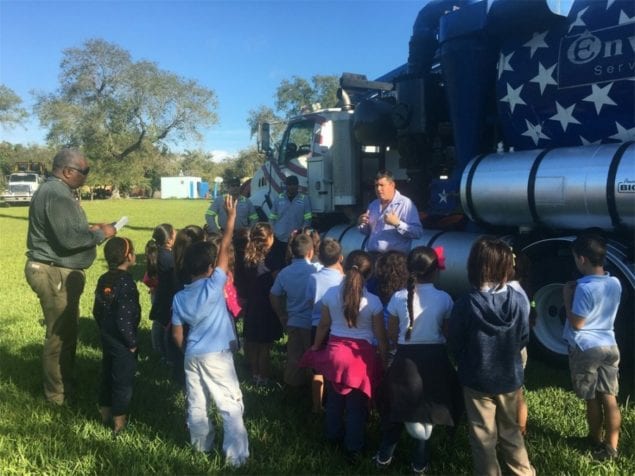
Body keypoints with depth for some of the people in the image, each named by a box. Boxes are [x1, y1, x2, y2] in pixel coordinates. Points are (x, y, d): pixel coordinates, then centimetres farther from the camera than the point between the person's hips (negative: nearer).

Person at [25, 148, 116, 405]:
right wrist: (100, 234, -15)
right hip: (55, 274, -11)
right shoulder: (56, 194, -21)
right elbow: (68, 238, -28)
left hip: (58, 271, 11)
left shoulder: (55, 190, 14)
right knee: (60, 335, 0)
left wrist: (90, 230, 9)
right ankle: (58, 393, 14)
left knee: (66, 331, 20)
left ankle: (64, 383, 33)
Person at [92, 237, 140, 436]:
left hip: (107, 338, 8)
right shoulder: (126, 283, -24)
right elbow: (124, 319, -26)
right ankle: (119, 421, 13)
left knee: (107, 375, 20)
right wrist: (132, 342, -15)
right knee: (123, 381, 4)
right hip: (122, 343, -8)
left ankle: (105, 412, 35)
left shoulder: (103, 280, 2)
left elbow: (97, 311, 10)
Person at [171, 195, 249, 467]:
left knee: (196, 404, 18)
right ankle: (236, 455, 5)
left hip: (192, 356, 6)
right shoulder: (213, 286, -15)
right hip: (217, 356, -5)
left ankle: (201, 445, 34)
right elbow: (225, 249, -15)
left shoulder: (179, 298, 1)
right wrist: (231, 216, -11)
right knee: (231, 406, 3)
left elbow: (177, 335, 5)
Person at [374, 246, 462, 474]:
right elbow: (448, 333, -4)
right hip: (435, 359, -1)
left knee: (400, 406, 20)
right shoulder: (444, 299, -11)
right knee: (427, 408, 16)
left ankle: (384, 455, 29)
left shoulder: (398, 298, -9)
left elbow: (392, 334, 0)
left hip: (406, 358, 1)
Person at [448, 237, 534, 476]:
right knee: (511, 430, 25)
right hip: (510, 377, 3)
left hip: (477, 379, -3)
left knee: (483, 437, 14)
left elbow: (454, 344, -9)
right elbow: (523, 339, 0)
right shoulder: (519, 300, -14)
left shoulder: (465, 304, -23)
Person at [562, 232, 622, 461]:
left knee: (592, 399, 11)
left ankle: (596, 441, 28)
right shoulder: (615, 283, 0)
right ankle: (611, 446, 18)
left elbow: (576, 323, -17)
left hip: (586, 349, -6)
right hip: (609, 346, 6)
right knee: (610, 398, 11)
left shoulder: (584, 288, -23)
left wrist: (567, 297, -10)